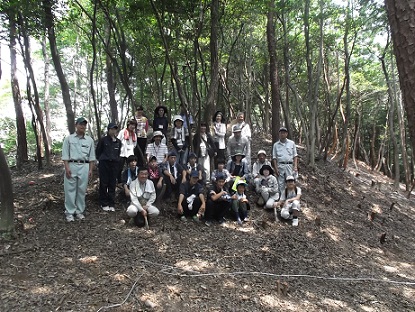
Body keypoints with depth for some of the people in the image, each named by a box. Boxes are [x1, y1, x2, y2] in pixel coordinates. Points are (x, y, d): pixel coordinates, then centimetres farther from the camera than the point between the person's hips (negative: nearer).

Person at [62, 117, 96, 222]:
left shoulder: (89, 140, 10)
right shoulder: (69, 138, 5)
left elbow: (91, 156, 11)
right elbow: (65, 155, 1)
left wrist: (91, 169, 5)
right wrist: (67, 168, -8)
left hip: (84, 166, 2)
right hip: (71, 165, -2)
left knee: (81, 190, 6)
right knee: (70, 190, 0)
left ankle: (79, 211, 16)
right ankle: (69, 212, 9)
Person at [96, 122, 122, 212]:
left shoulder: (118, 141, 8)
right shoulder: (103, 140, -3)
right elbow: (98, 151, 5)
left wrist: (116, 159, 10)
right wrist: (101, 159, 6)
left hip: (115, 164, 3)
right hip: (104, 164, -3)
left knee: (112, 184, 6)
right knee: (104, 184, 3)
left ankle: (111, 204, 15)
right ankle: (104, 204, 14)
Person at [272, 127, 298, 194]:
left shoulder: (292, 143, 9)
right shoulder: (276, 145, 9)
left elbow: (295, 156, 8)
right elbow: (274, 157, 7)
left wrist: (295, 166, -3)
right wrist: (276, 168, -1)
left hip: (290, 165, 0)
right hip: (280, 166, 0)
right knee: (281, 184, 4)